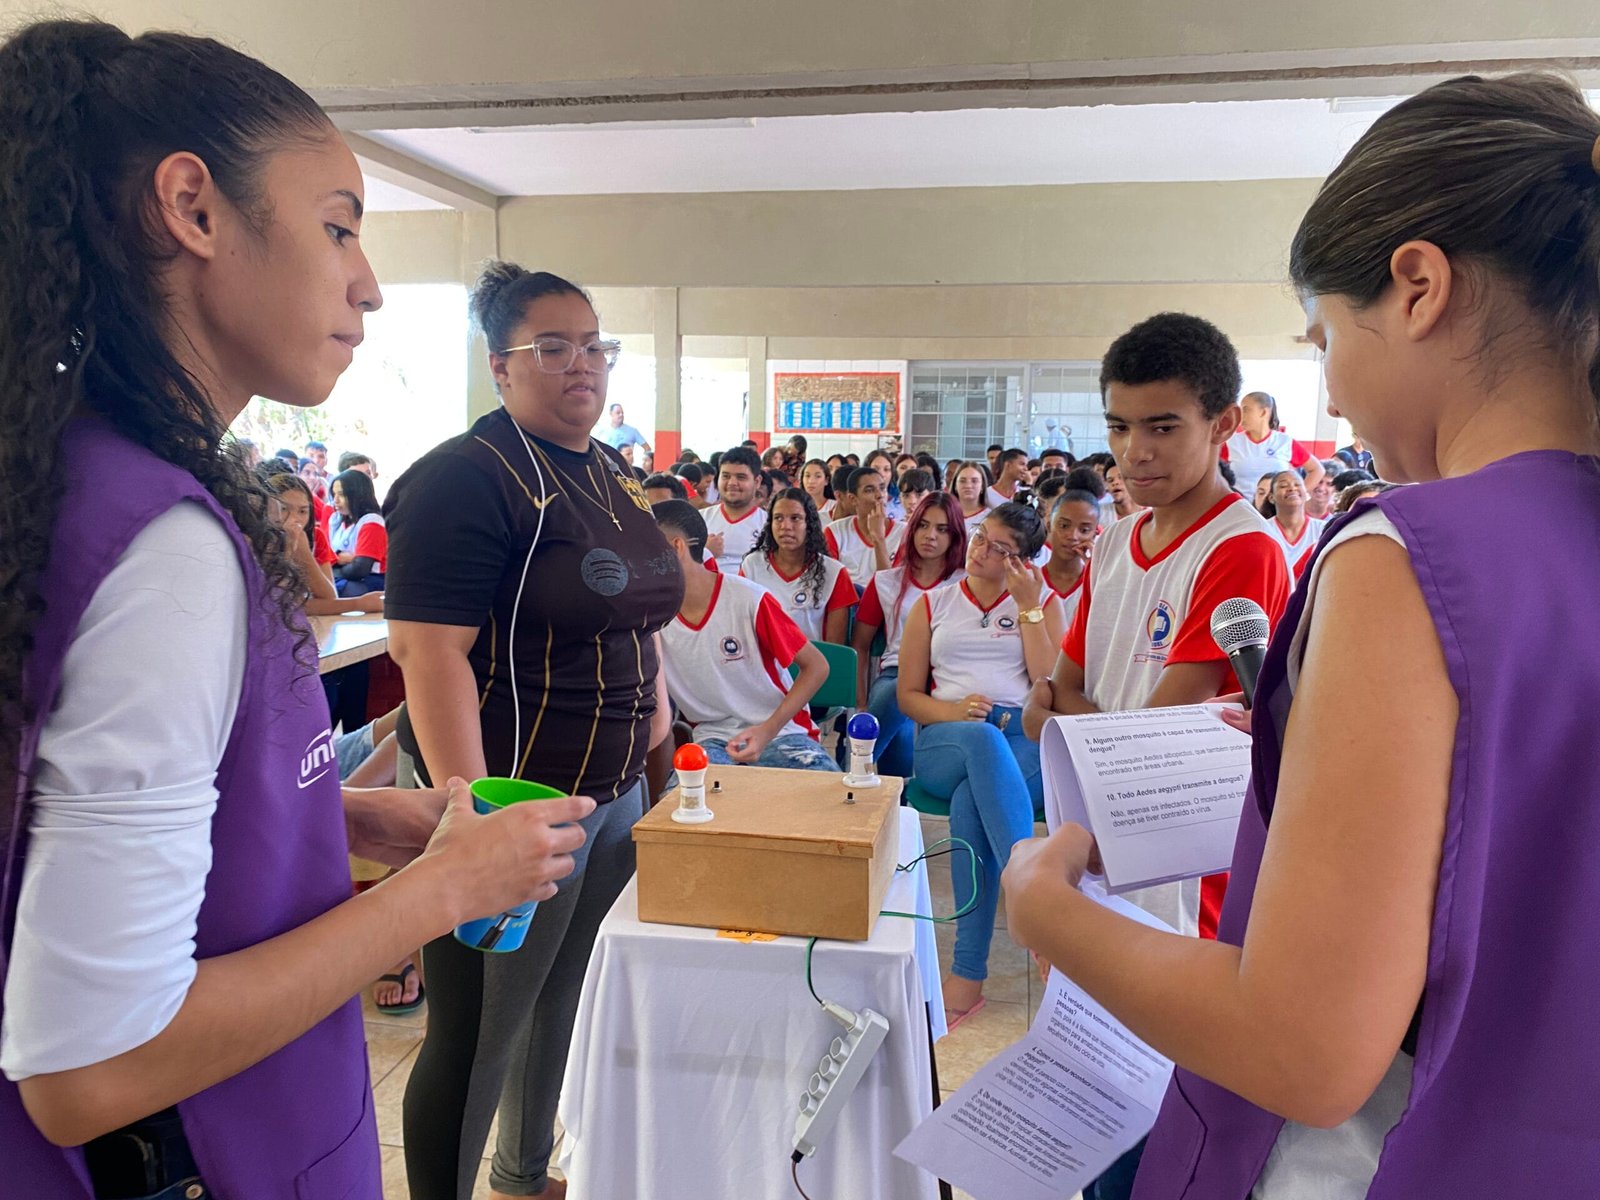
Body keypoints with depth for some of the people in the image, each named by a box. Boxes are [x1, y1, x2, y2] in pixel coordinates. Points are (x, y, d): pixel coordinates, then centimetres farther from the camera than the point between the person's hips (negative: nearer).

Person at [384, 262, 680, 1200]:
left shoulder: (612, 473, 11)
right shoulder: (468, 478, -16)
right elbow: (429, 648, -23)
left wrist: (655, 706, 17)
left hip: (615, 788, 9)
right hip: (518, 800, -8)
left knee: (562, 999, 22)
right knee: (478, 1037, 5)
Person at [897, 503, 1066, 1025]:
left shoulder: (1043, 603, 17)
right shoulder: (932, 605, 17)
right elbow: (908, 695, 13)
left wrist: (1028, 607, -2)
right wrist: (952, 712, -9)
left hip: (1028, 739, 0)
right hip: (946, 739, 1)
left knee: (971, 803, -36)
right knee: (984, 739, -39)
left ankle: (968, 974, -36)